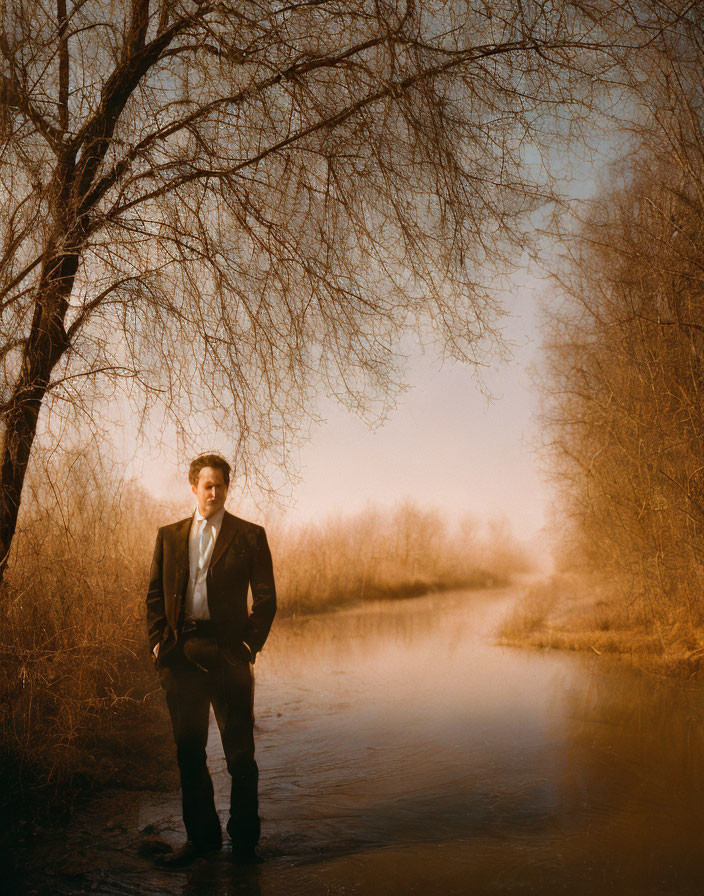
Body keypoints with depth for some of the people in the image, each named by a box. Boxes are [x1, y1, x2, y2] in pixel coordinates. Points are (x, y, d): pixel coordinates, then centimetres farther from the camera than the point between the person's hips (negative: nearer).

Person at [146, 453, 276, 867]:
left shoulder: (249, 535, 2)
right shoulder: (170, 535, 12)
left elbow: (266, 598, 1)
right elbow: (155, 595, 13)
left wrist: (250, 646, -7)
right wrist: (159, 643, 2)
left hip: (228, 652, -3)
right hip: (180, 656, 3)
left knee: (240, 751, 4)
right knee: (189, 750, 10)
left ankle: (244, 839, 19)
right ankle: (202, 835, 24)